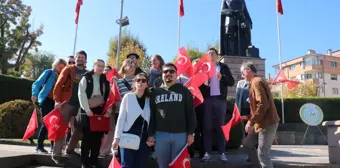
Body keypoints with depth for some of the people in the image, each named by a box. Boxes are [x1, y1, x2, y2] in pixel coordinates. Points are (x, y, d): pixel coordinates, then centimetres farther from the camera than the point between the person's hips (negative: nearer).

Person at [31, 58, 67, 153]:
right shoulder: (48, 73, 1)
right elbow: (36, 84, -5)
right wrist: (35, 95, -19)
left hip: (56, 102, 5)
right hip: (46, 100, -4)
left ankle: (53, 146, 12)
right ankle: (39, 146, 3)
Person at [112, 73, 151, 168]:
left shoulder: (149, 99, 5)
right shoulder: (128, 97, -2)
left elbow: (152, 120, 7)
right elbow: (121, 118, -3)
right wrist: (117, 137, -7)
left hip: (143, 138, 3)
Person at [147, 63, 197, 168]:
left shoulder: (184, 91, 5)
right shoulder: (155, 92, 11)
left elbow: (190, 113, 2)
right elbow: (151, 115, 9)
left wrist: (190, 133, -3)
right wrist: (150, 134, 3)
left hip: (180, 134, -1)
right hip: (160, 135, 2)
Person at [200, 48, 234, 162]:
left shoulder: (223, 67, 11)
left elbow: (232, 82, 3)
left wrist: (222, 77, -13)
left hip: (220, 99, 0)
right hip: (207, 100, 0)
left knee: (220, 126, 4)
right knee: (207, 127, 1)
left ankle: (222, 153, 9)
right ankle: (207, 153, 6)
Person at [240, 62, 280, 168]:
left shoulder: (256, 82, -14)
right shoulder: (255, 82, 17)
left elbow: (263, 105, -24)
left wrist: (251, 122, -20)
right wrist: (250, 117, 18)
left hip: (267, 123, -10)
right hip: (262, 122, 10)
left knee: (262, 154, -6)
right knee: (247, 143, 17)